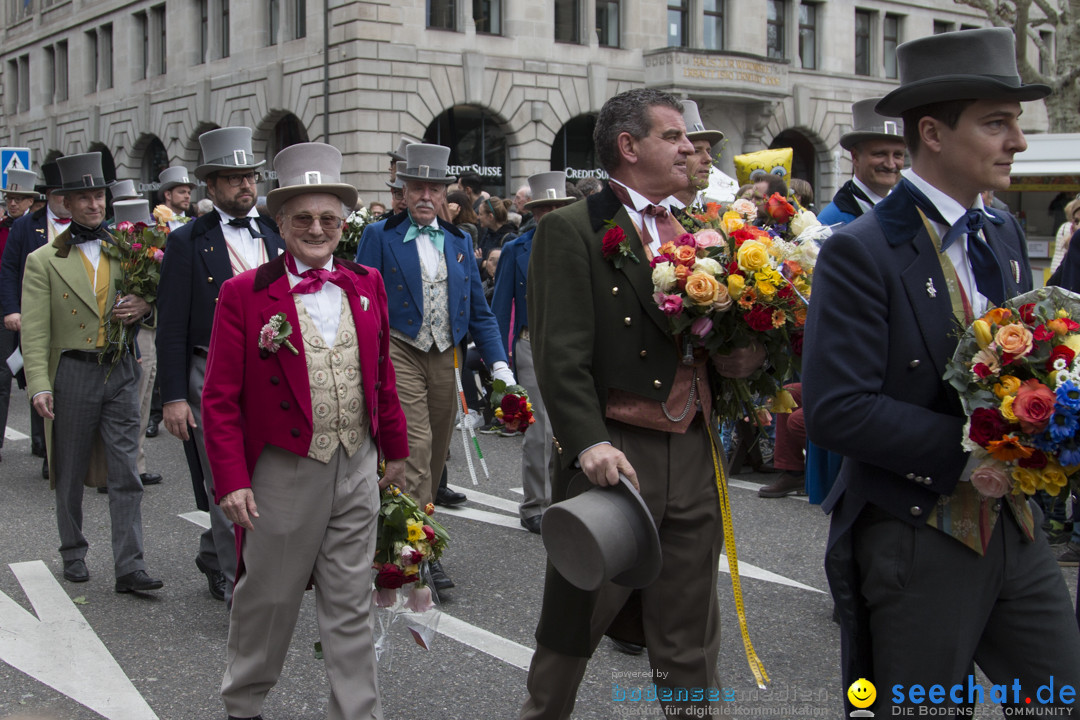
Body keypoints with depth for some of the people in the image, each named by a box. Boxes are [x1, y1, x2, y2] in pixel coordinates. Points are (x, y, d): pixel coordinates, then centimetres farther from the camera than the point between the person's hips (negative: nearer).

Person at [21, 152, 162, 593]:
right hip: (72, 374, -2)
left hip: (121, 372, 2)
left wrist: (144, 309, -5)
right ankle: (73, 553, 28)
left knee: (126, 473, -2)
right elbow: (35, 330, -4)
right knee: (70, 474, 10)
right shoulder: (43, 261, 1)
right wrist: (39, 385, -15)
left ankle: (129, 568, -1)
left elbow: (155, 303, 19)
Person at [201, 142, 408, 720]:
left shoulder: (366, 285, 5)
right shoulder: (244, 293, -7)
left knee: (350, 606, 11)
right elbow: (220, 398, -8)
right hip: (284, 472, -3)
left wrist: (394, 449, 15)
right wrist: (231, 478, -13)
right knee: (268, 596, 13)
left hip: (358, 469, 3)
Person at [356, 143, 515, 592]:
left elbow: (478, 310, 13)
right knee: (415, 444, -16)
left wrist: (498, 362, 3)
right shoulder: (380, 236, 0)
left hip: (444, 358, 5)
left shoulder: (459, 241, 12)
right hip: (399, 354, -5)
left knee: (435, 452, 10)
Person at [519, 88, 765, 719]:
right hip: (616, 455, -5)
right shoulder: (571, 230, -6)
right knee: (574, 625, 9)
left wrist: (741, 359, 1)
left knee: (690, 643, 14)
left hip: (693, 455, 6)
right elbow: (561, 353, -14)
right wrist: (590, 443, -25)